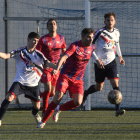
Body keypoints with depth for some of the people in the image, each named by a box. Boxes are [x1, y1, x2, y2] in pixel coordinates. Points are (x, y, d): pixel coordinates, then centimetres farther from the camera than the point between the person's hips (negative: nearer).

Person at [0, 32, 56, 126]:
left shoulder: (38, 54, -1)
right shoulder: (19, 52, -4)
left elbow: (47, 63, -14)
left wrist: (57, 67, -33)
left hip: (33, 84, 2)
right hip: (20, 82, -2)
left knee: (37, 106, 7)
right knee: (9, 97, -25)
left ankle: (35, 114, 46)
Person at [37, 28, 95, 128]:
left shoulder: (92, 48, 4)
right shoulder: (75, 46, -14)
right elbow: (64, 57, -29)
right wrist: (57, 68, -44)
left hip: (78, 80, 4)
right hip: (65, 76, -4)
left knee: (78, 102, -17)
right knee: (58, 97, -20)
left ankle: (59, 109, 13)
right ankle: (43, 121, -6)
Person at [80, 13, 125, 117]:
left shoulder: (116, 32, 4)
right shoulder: (100, 32, -12)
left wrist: (120, 56, 12)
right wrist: (97, 59, -16)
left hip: (111, 62, 3)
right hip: (100, 63, -3)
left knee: (115, 83, -15)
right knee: (99, 87, 9)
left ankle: (118, 109, -18)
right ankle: (85, 94, 42)